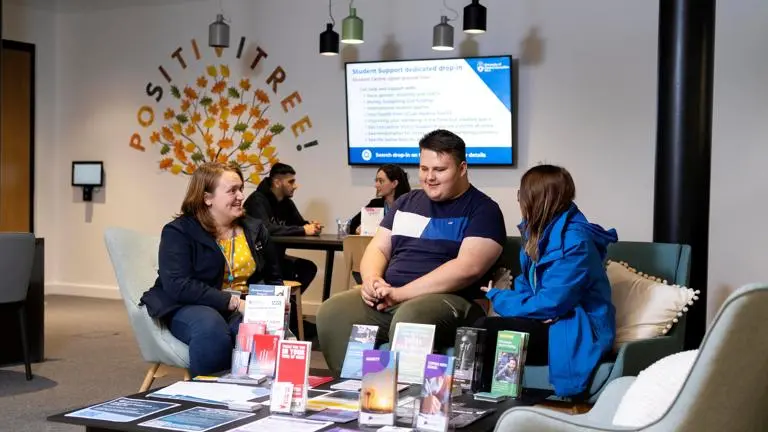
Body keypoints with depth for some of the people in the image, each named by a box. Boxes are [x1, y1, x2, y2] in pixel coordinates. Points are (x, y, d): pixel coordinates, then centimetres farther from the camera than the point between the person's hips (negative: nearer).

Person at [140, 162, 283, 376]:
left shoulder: (255, 229, 12)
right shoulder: (178, 232, -5)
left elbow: (273, 278, 22)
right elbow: (178, 286, -19)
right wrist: (233, 302, -24)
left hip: (245, 308, 3)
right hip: (190, 308, -3)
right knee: (211, 328, -40)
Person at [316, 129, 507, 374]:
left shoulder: (482, 210, 1)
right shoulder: (407, 202, 22)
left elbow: (468, 267, -13)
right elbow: (378, 249, 20)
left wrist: (401, 293, -17)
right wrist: (372, 279, -5)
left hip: (447, 299, -5)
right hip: (388, 297, 6)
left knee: (408, 319, -39)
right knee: (332, 313, -21)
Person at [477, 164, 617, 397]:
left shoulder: (574, 242, -18)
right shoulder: (539, 233, 11)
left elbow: (550, 304, -22)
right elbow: (526, 284, 17)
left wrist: (498, 298, -7)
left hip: (576, 333, -8)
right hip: (551, 322, 8)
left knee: (486, 331, -25)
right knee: (479, 330, -17)